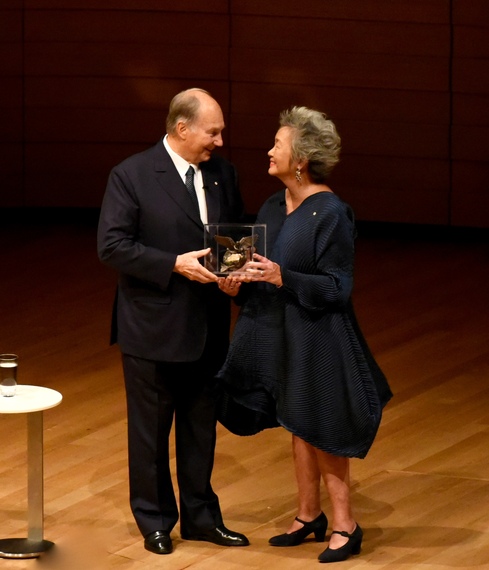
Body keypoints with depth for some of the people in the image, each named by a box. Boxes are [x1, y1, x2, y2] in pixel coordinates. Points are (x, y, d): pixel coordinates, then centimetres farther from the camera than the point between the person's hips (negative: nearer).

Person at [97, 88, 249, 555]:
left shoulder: (222, 173, 4)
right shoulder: (131, 175, -12)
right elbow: (111, 246, -16)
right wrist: (176, 264, -23)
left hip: (207, 327, 5)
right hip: (153, 326, -5)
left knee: (201, 428, 15)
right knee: (150, 431, 8)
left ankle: (200, 516, 27)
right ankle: (155, 522, 21)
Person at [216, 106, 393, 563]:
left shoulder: (331, 214, -17)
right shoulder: (273, 207, 6)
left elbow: (336, 288, -17)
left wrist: (281, 278, -27)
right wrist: (239, 283, -6)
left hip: (316, 337, -7)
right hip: (278, 335, 7)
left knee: (320, 429, 0)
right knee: (297, 426, 15)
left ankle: (345, 525, 11)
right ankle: (309, 515, 26)